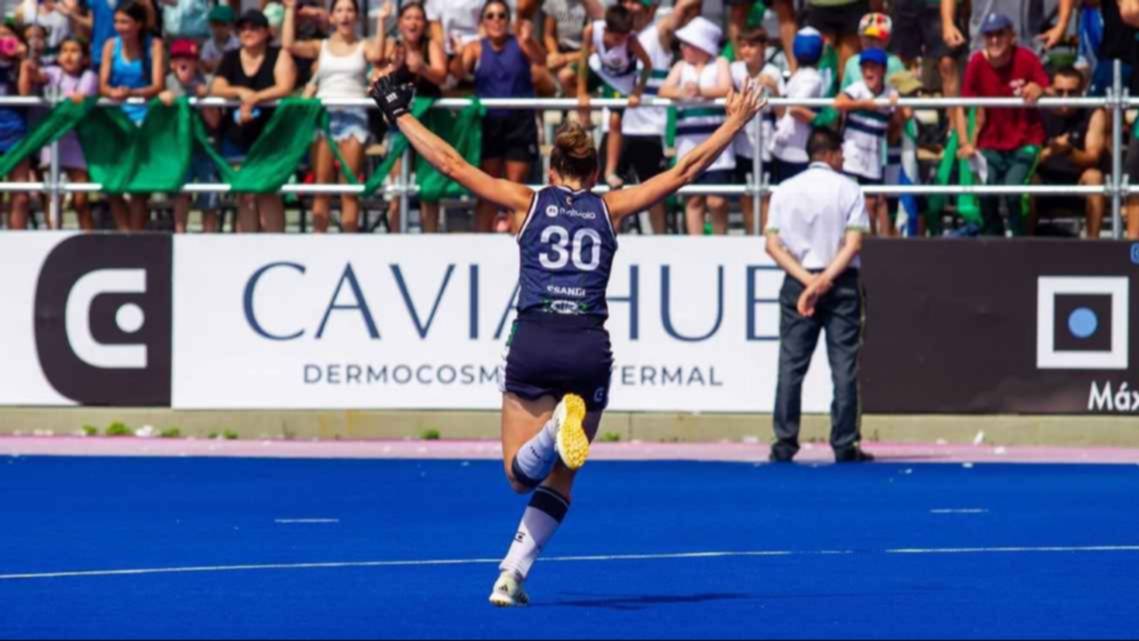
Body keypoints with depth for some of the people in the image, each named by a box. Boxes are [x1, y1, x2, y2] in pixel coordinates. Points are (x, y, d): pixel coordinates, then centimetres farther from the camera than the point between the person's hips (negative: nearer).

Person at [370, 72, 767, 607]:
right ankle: (511, 577, -1)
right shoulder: (610, 209, 11)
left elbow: (450, 163, 10)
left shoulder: (526, 202, 10)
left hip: (533, 346, -1)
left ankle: (554, 431, -29)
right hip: (589, 349, 1)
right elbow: (685, 171, 16)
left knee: (520, 476, 4)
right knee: (558, 480, 14)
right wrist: (735, 123, 27)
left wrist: (398, 113, 20)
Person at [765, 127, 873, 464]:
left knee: (791, 365, 4)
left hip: (797, 283, 2)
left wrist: (807, 280, -9)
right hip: (842, 284, -2)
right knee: (844, 366, 1)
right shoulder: (848, 189, -1)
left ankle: (784, 445, -1)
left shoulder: (785, 190, 5)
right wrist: (826, 280, -14)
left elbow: (773, 245, -3)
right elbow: (854, 243, -11)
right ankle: (844, 445, -1)